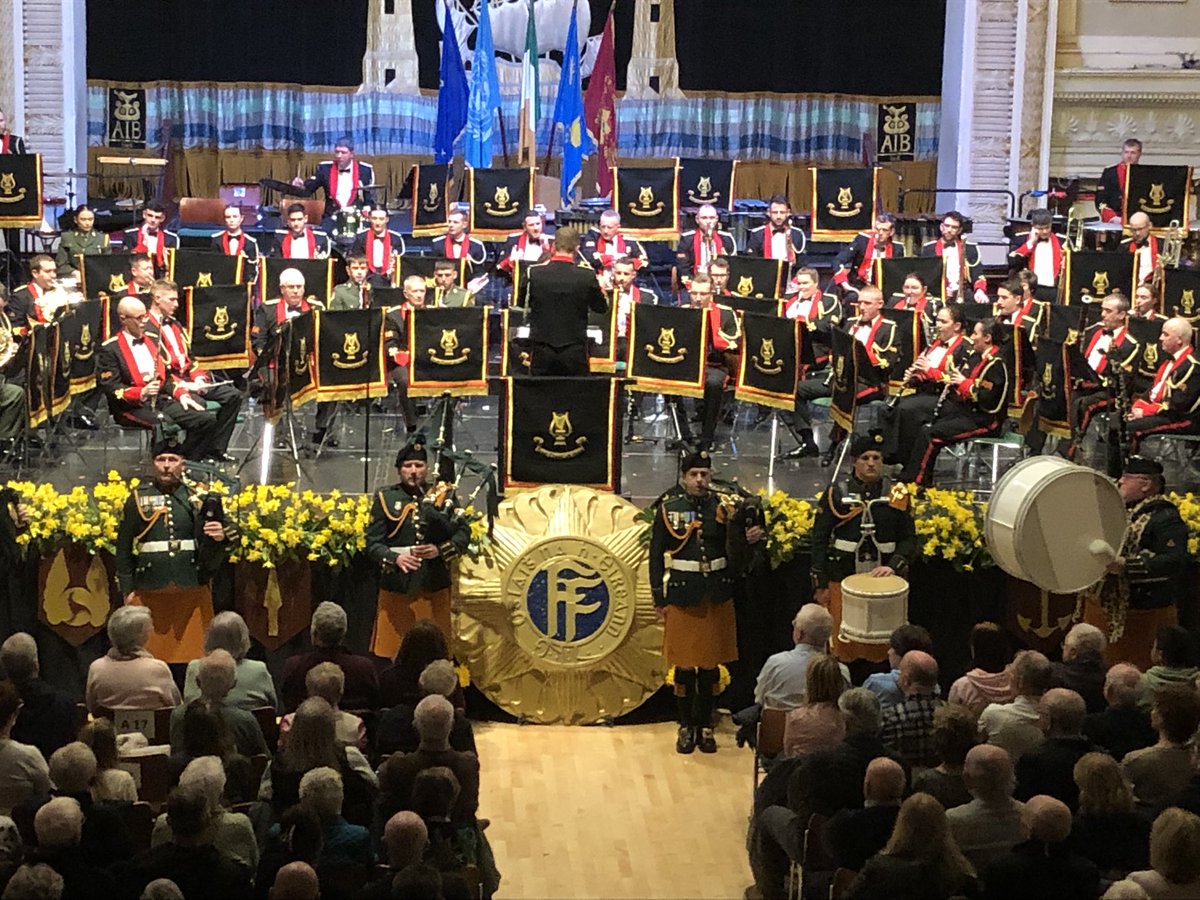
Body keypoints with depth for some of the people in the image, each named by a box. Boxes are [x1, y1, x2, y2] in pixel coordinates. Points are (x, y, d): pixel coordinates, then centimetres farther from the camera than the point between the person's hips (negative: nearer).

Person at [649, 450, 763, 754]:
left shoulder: (722, 505, 2)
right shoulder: (668, 507, -3)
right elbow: (657, 554, -2)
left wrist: (750, 537, -15)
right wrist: (659, 599, -4)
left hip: (717, 594, 2)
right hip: (682, 595, -2)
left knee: (711, 663, 8)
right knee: (684, 664, 5)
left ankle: (705, 726, 20)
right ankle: (686, 727, 17)